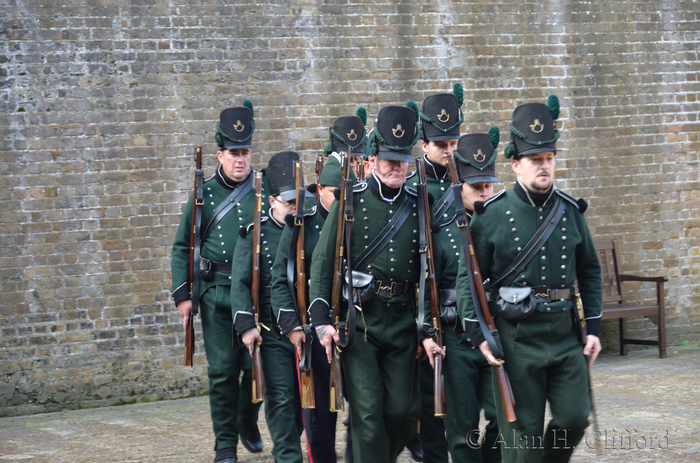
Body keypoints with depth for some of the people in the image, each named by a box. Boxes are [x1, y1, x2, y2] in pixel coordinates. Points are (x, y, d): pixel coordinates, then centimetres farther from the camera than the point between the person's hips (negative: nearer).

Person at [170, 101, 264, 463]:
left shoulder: (266, 190, 4)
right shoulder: (204, 194, 4)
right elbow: (182, 247, 8)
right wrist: (182, 295, 1)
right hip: (216, 294, 0)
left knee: (257, 365, 1)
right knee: (222, 371, 0)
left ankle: (247, 421, 29)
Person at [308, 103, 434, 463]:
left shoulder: (417, 207, 8)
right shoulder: (350, 202, -1)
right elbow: (322, 263, -2)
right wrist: (321, 321, -10)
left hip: (402, 320, 3)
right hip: (356, 319, -3)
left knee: (404, 411, 5)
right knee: (368, 411, -7)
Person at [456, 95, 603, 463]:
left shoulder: (570, 211, 8)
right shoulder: (492, 215, -4)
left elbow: (589, 271, 15)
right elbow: (468, 277, -3)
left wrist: (593, 328, 10)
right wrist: (478, 334, -10)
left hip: (565, 333, 4)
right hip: (516, 336, -4)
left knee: (575, 418, 1)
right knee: (523, 431, 1)